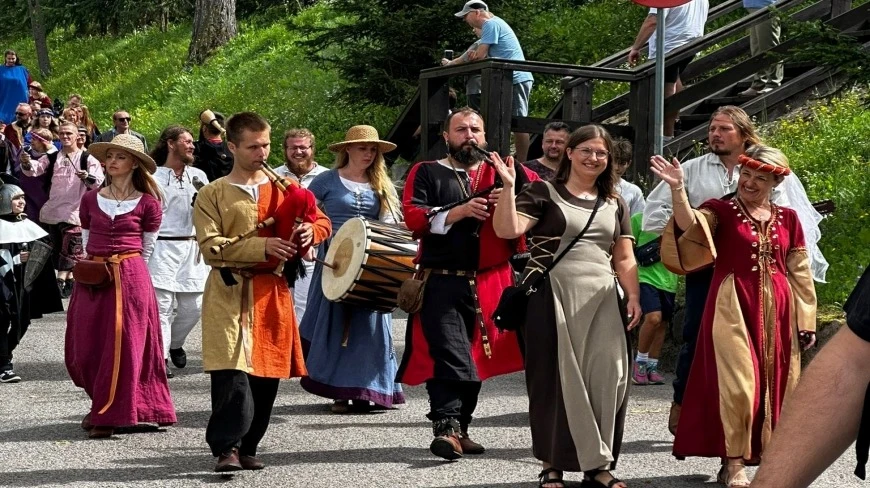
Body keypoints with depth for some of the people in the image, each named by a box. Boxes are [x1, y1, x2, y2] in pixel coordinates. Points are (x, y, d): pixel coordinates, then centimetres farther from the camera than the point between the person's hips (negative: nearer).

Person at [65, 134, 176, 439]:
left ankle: (108, 415, 4)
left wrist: (127, 271, 9)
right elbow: (86, 240, 17)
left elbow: (147, 248, 7)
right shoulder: (90, 200, 8)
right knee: (86, 347, 5)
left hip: (130, 278, -4)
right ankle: (101, 405, 26)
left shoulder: (147, 203, -1)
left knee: (122, 345, -3)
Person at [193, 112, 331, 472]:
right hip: (230, 293, -4)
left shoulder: (284, 189, 14)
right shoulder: (213, 195, 2)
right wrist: (262, 246, -20)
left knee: (267, 374, 6)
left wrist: (311, 232, -7)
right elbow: (210, 246, -10)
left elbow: (322, 221, 19)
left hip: (273, 293, 4)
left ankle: (247, 448, 18)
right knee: (232, 373, -16)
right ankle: (227, 448, -14)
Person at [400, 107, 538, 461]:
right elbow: (413, 217, -9)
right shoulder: (426, 173, 4)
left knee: (476, 357, 12)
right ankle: (446, 428, -20)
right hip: (443, 283, -4)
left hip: (490, 283, 4)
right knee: (449, 354, -15)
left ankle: (461, 430, 23)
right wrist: (459, 211, -20)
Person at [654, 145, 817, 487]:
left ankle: (768, 458, 19)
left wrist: (806, 320, 9)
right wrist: (677, 189, -37)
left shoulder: (788, 219, 9)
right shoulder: (720, 210, -2)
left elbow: (800, 273, 11)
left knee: (773, 384, 8)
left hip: (776, 310, 4)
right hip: (734, 307, -4)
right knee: (738, 382, -10)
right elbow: (689, 228, -23)